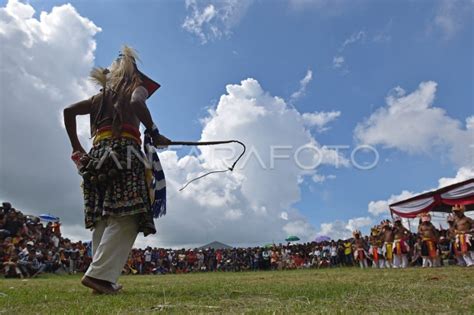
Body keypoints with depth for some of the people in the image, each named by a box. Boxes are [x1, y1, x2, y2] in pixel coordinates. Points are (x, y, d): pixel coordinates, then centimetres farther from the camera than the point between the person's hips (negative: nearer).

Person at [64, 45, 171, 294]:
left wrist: (77, 148, 20)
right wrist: (154, 133, -10)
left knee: (103, 220, 6)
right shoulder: (137, 88, 11)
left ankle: (101, 276, 6)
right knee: (125, 218, -11)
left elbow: (68, 111, 23)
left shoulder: (102, 96, 27)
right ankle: (100, 274, -20)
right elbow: (137, 104, -14)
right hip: (124, 153, -7)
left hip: (98, 155, 7)